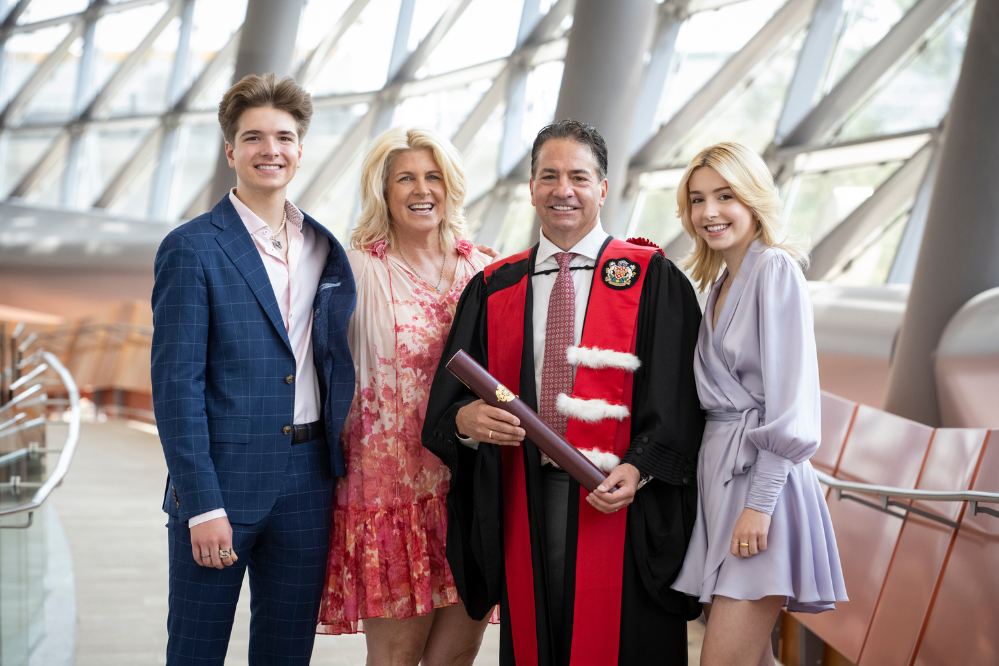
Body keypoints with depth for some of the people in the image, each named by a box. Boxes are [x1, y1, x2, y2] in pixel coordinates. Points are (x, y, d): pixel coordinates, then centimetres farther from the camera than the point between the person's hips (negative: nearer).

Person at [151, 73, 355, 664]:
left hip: (308, 482, 5)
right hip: (222, 480, -4)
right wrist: (203, 504, -15)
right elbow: (175, 384, -10)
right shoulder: (193, 248, -6)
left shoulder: (327, 249, 11)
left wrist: (344, 472, 6)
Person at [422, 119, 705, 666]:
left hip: (621, 500, -3)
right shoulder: (493, 289, 12)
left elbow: (677, 395, -4)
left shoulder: (650, 278, 2)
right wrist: (465, 419, -13)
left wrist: (638, 469, -17)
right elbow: (447, 401, 9)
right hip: (523, 505, 3)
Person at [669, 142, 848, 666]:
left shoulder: (776, 268, -9)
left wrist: (759, 503, -19)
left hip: (762, 473, -8)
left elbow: (790, 396, -15)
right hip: (717, 470, 8)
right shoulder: (718, 283, 17)